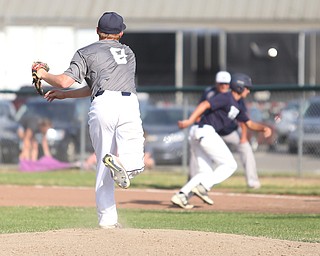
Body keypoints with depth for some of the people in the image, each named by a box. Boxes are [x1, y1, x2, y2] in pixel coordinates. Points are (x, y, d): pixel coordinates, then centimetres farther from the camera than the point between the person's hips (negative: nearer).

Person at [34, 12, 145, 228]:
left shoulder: (87, 53, 16)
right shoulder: (129, 53, 30)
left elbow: (64, 81, 2)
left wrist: (43, 75, 23)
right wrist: (65, 95, 34)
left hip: (103, 105, -1)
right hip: (128, 104, 1)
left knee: (103, 167, 8)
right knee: (134, 164, -1)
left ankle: (107, 218, 2)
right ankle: (119, 161, -34)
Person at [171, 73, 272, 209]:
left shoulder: (236, 106, 24)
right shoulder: (225, 98, -7)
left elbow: (249, 123, 29)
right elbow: (205, 105, -19)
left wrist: (264, 128, 9)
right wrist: (190, 120, -31)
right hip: (206, 131, -10)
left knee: (207, 172, 7)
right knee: (230, 165, -5)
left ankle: (181, 195, -6)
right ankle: (203, 187, -16)